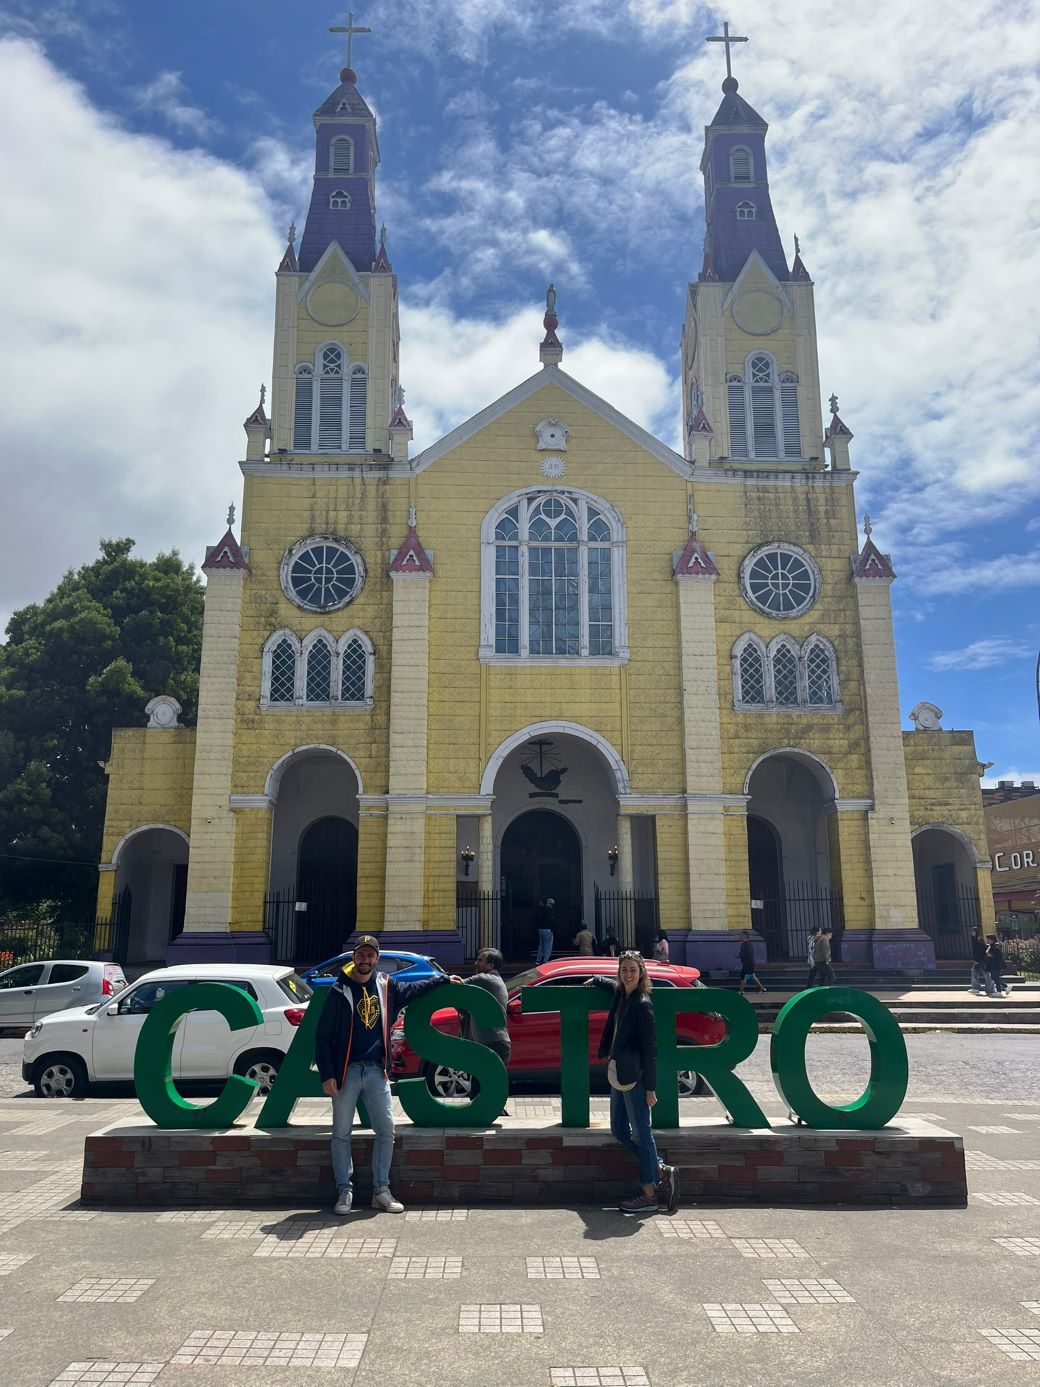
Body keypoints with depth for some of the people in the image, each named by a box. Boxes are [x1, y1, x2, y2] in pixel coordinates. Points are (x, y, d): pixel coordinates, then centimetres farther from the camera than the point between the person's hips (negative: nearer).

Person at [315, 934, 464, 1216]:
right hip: (346, 1072, -4)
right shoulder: (340, 991, -6)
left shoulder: (386, 986, 6)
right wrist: (327, 1074, -12)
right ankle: (344, 1191, 15)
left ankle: (381, 1190, 14)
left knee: (386, 1130, 4)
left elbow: (413, 989, 27)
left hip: (376, 1071, 4)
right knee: (342, 1134, 4)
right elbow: (323, 1037, -6)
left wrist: (443, 980, 30)